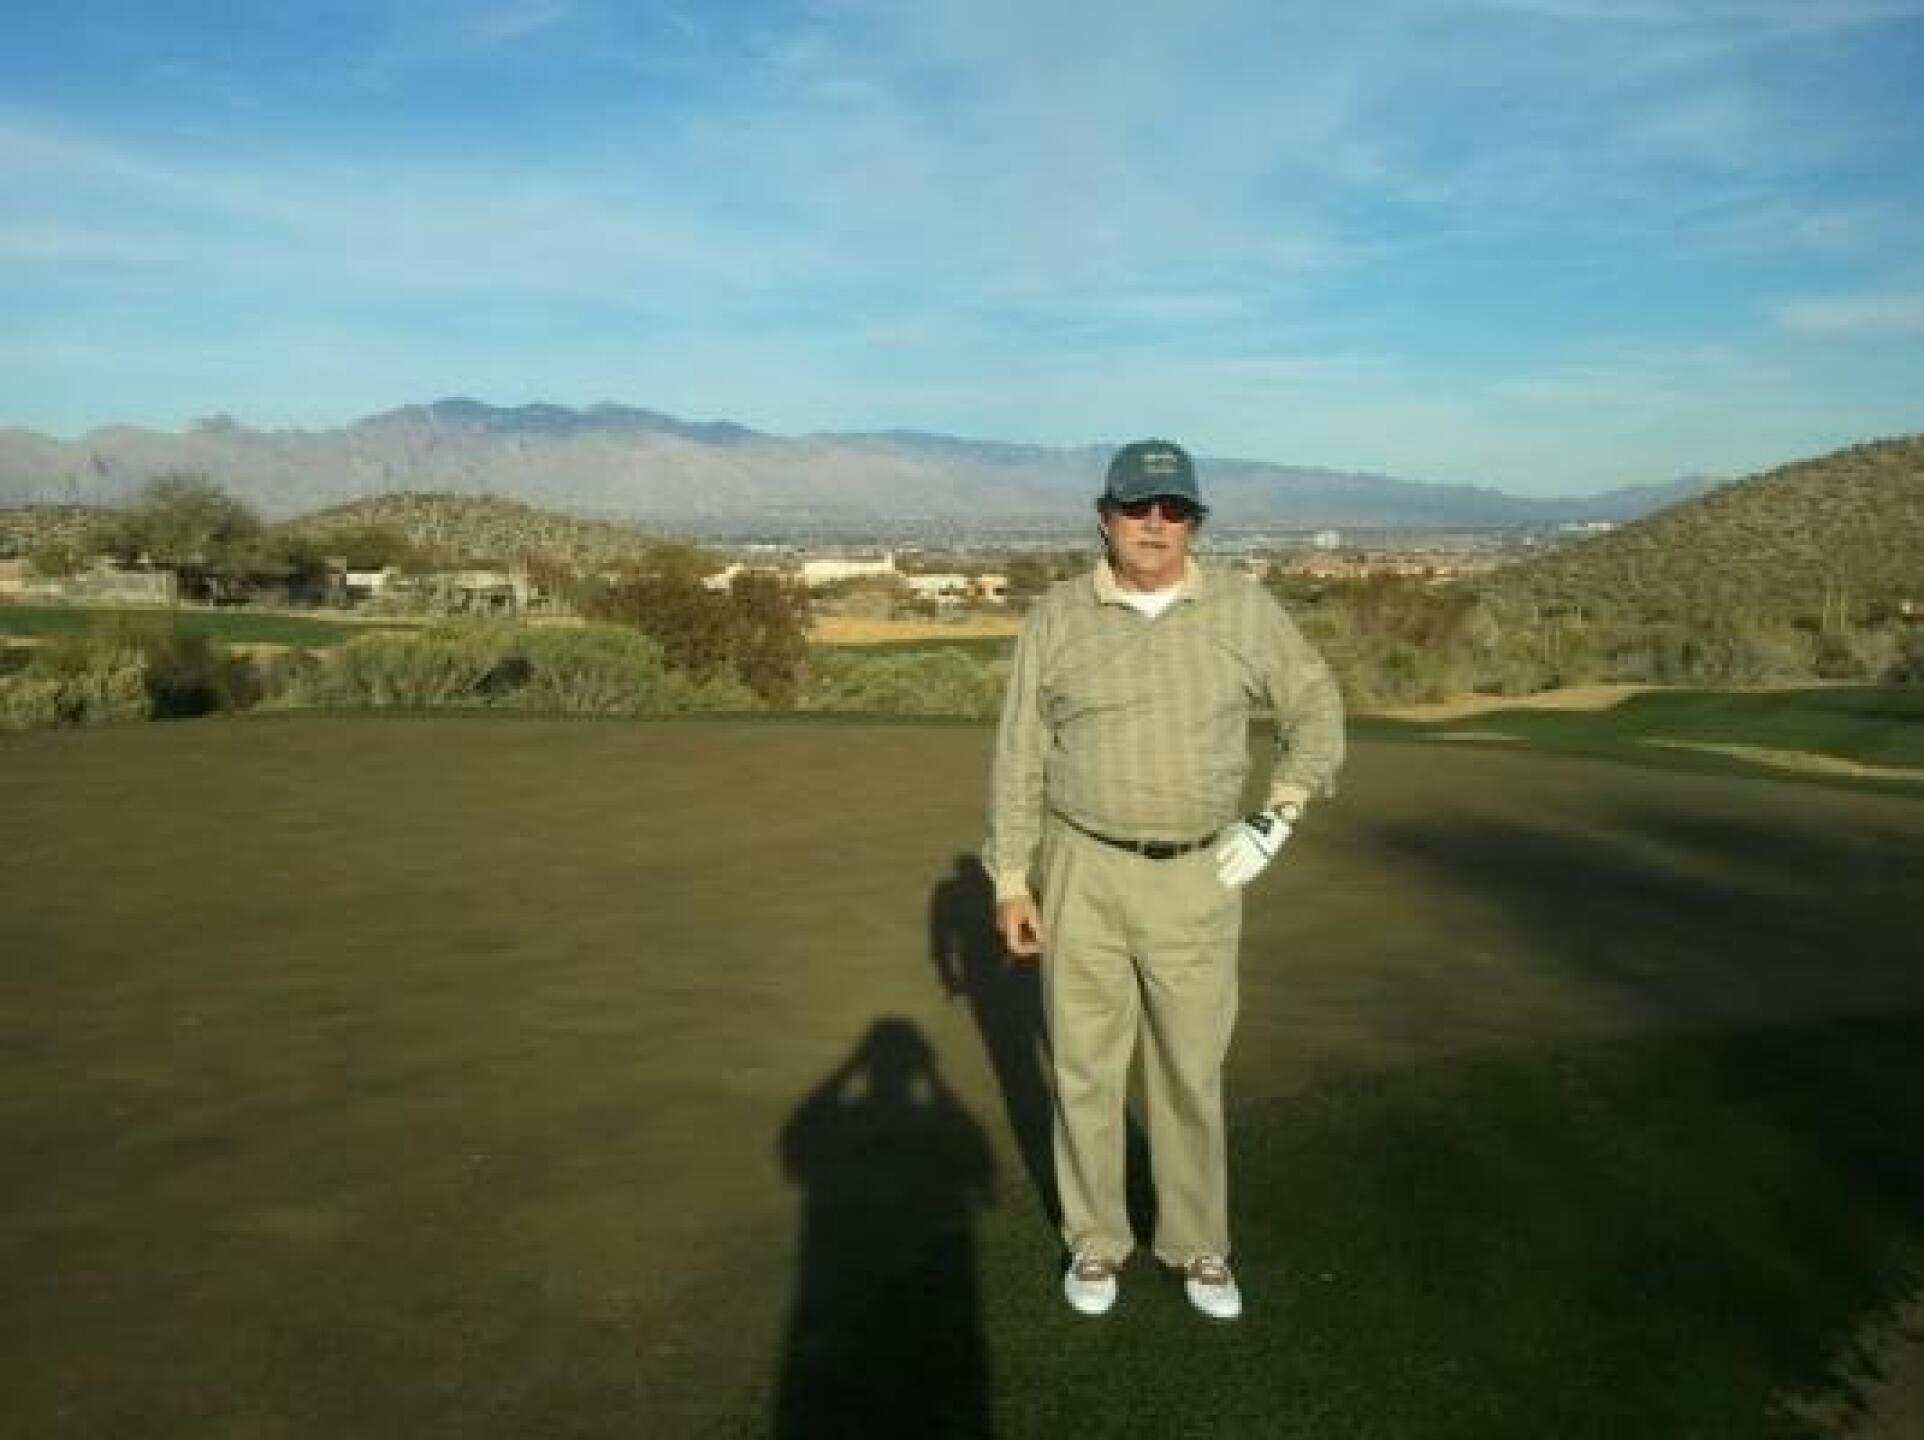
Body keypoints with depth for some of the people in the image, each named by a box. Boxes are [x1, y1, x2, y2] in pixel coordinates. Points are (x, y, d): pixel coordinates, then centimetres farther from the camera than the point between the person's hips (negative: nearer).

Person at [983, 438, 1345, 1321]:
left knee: (1192, 1071, 10)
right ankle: (1096, 1242, 28)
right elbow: (1020, 757, -1)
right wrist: (1011, 882, -3)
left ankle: (1198, 1246, 29)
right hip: (1083, 871, 0)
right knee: (1085, 1066, 9)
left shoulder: (1244, 609, -4)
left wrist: (1281, 815, -4)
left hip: (1198, 878, 0)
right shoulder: (1057, 617, -4)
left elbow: (1316, 707, 7)